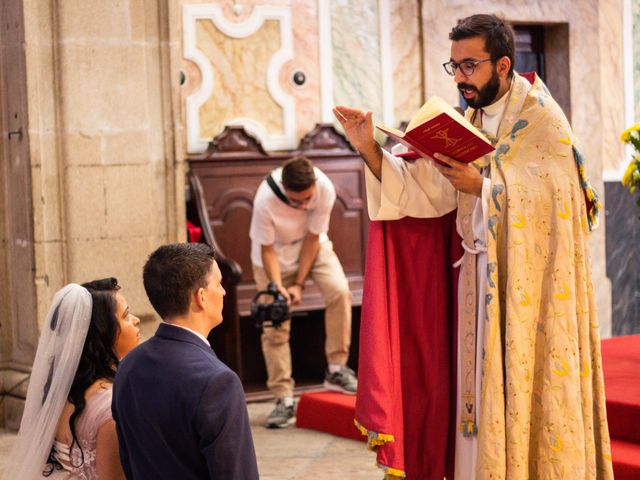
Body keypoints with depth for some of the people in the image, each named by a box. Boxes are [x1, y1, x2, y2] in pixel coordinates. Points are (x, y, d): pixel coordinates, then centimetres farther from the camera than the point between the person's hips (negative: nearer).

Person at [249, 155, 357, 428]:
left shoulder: (325, 189, -30)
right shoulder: (265, 201, -35)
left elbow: (313, 238, -18)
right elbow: (267, 250, -21)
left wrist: (299, 284, -18)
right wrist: (278, 287, -31)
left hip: (311, 245, 2)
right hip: (275, 253, -2)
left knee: (339, 291, -23)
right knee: (275, 327, -5)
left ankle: (336, 370, -10)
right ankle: (284, 400, 5)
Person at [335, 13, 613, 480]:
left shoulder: (542, 120, -8)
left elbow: (547, 200, -17)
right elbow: (427, 192, 0)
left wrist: (481, 186, -24)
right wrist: (369, 149, -9)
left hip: (532, 282, -6)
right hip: (483, 275, 6)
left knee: (531, 391, -2)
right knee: (486, 390, 7)